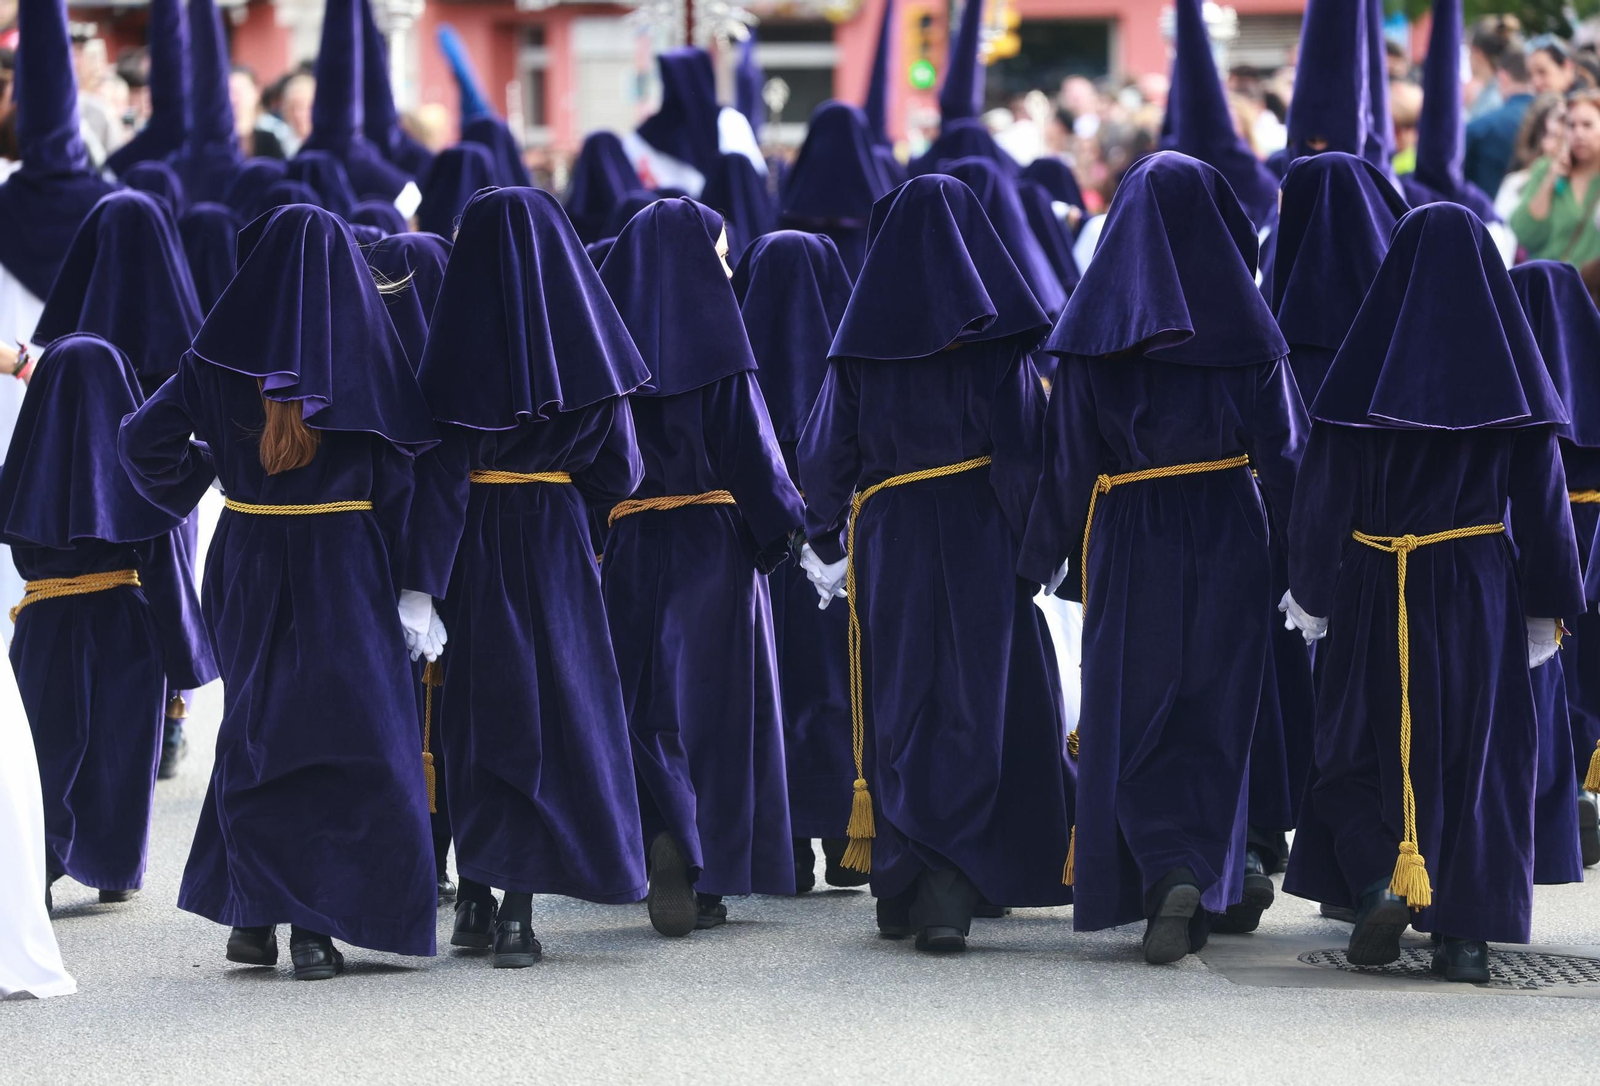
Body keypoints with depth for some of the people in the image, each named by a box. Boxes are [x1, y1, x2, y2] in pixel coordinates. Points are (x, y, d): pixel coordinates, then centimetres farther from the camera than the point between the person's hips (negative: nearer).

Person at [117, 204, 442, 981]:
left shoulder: (222, 357, -2)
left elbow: (144, 438, -2)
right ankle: (314, 925, -4)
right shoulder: (367, 354, -5)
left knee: (255, 729, 14)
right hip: (343, 569, -2)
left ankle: (252, 917, 12)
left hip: (246, 566, 2)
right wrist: (413, 592, -4)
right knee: (343, 736, 3)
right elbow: (402, 478, -7)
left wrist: (194, 481, 17)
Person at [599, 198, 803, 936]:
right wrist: (782, 529, 1)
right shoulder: (716, 346, -8)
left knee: (646, 702, 8)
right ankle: (709, 879, 1)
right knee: (711, 695, 4)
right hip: (713, 542, -3)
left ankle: (663, 841, -11)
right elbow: (752, 452, -10)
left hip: (627, 544, 3)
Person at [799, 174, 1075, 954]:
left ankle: (898, 889, 12)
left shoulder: (865, 340, 1)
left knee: (897, 704, 11)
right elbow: (1027, 447, -10)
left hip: (887, 543, 2)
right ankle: (951, 890, -15)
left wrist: (825, 542, 14)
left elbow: (825, 451, 3)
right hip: (981, 541, -2)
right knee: (977, 702, 0)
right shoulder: (994, 339, -5)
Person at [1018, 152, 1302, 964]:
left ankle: (1169, 874, -15)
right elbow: (1284, 454, -3)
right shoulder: (1246, 327, -3)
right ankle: (1211, 874, 9)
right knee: (1214, 712, 12)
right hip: (1229, 544, 1)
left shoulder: (1096, 327, -5)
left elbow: (1068, 454, -3)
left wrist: (1056, 558, 5)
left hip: (1130, 541, -1)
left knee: (1132, 712, 3)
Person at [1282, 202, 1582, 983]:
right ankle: (1465, 935, 4)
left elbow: (1322, 489, -4)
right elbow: (1542, 499, -1)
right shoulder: (1510, 370, -3)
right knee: (1479, 749, 8)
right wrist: (1547, 607, 6)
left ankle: (1378, 881, -9)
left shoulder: (1369, 368, -7)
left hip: (1376, 594, -1)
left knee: (1361, 743, 13)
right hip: (1478, 591, 1)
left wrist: (1309, 593, 6)